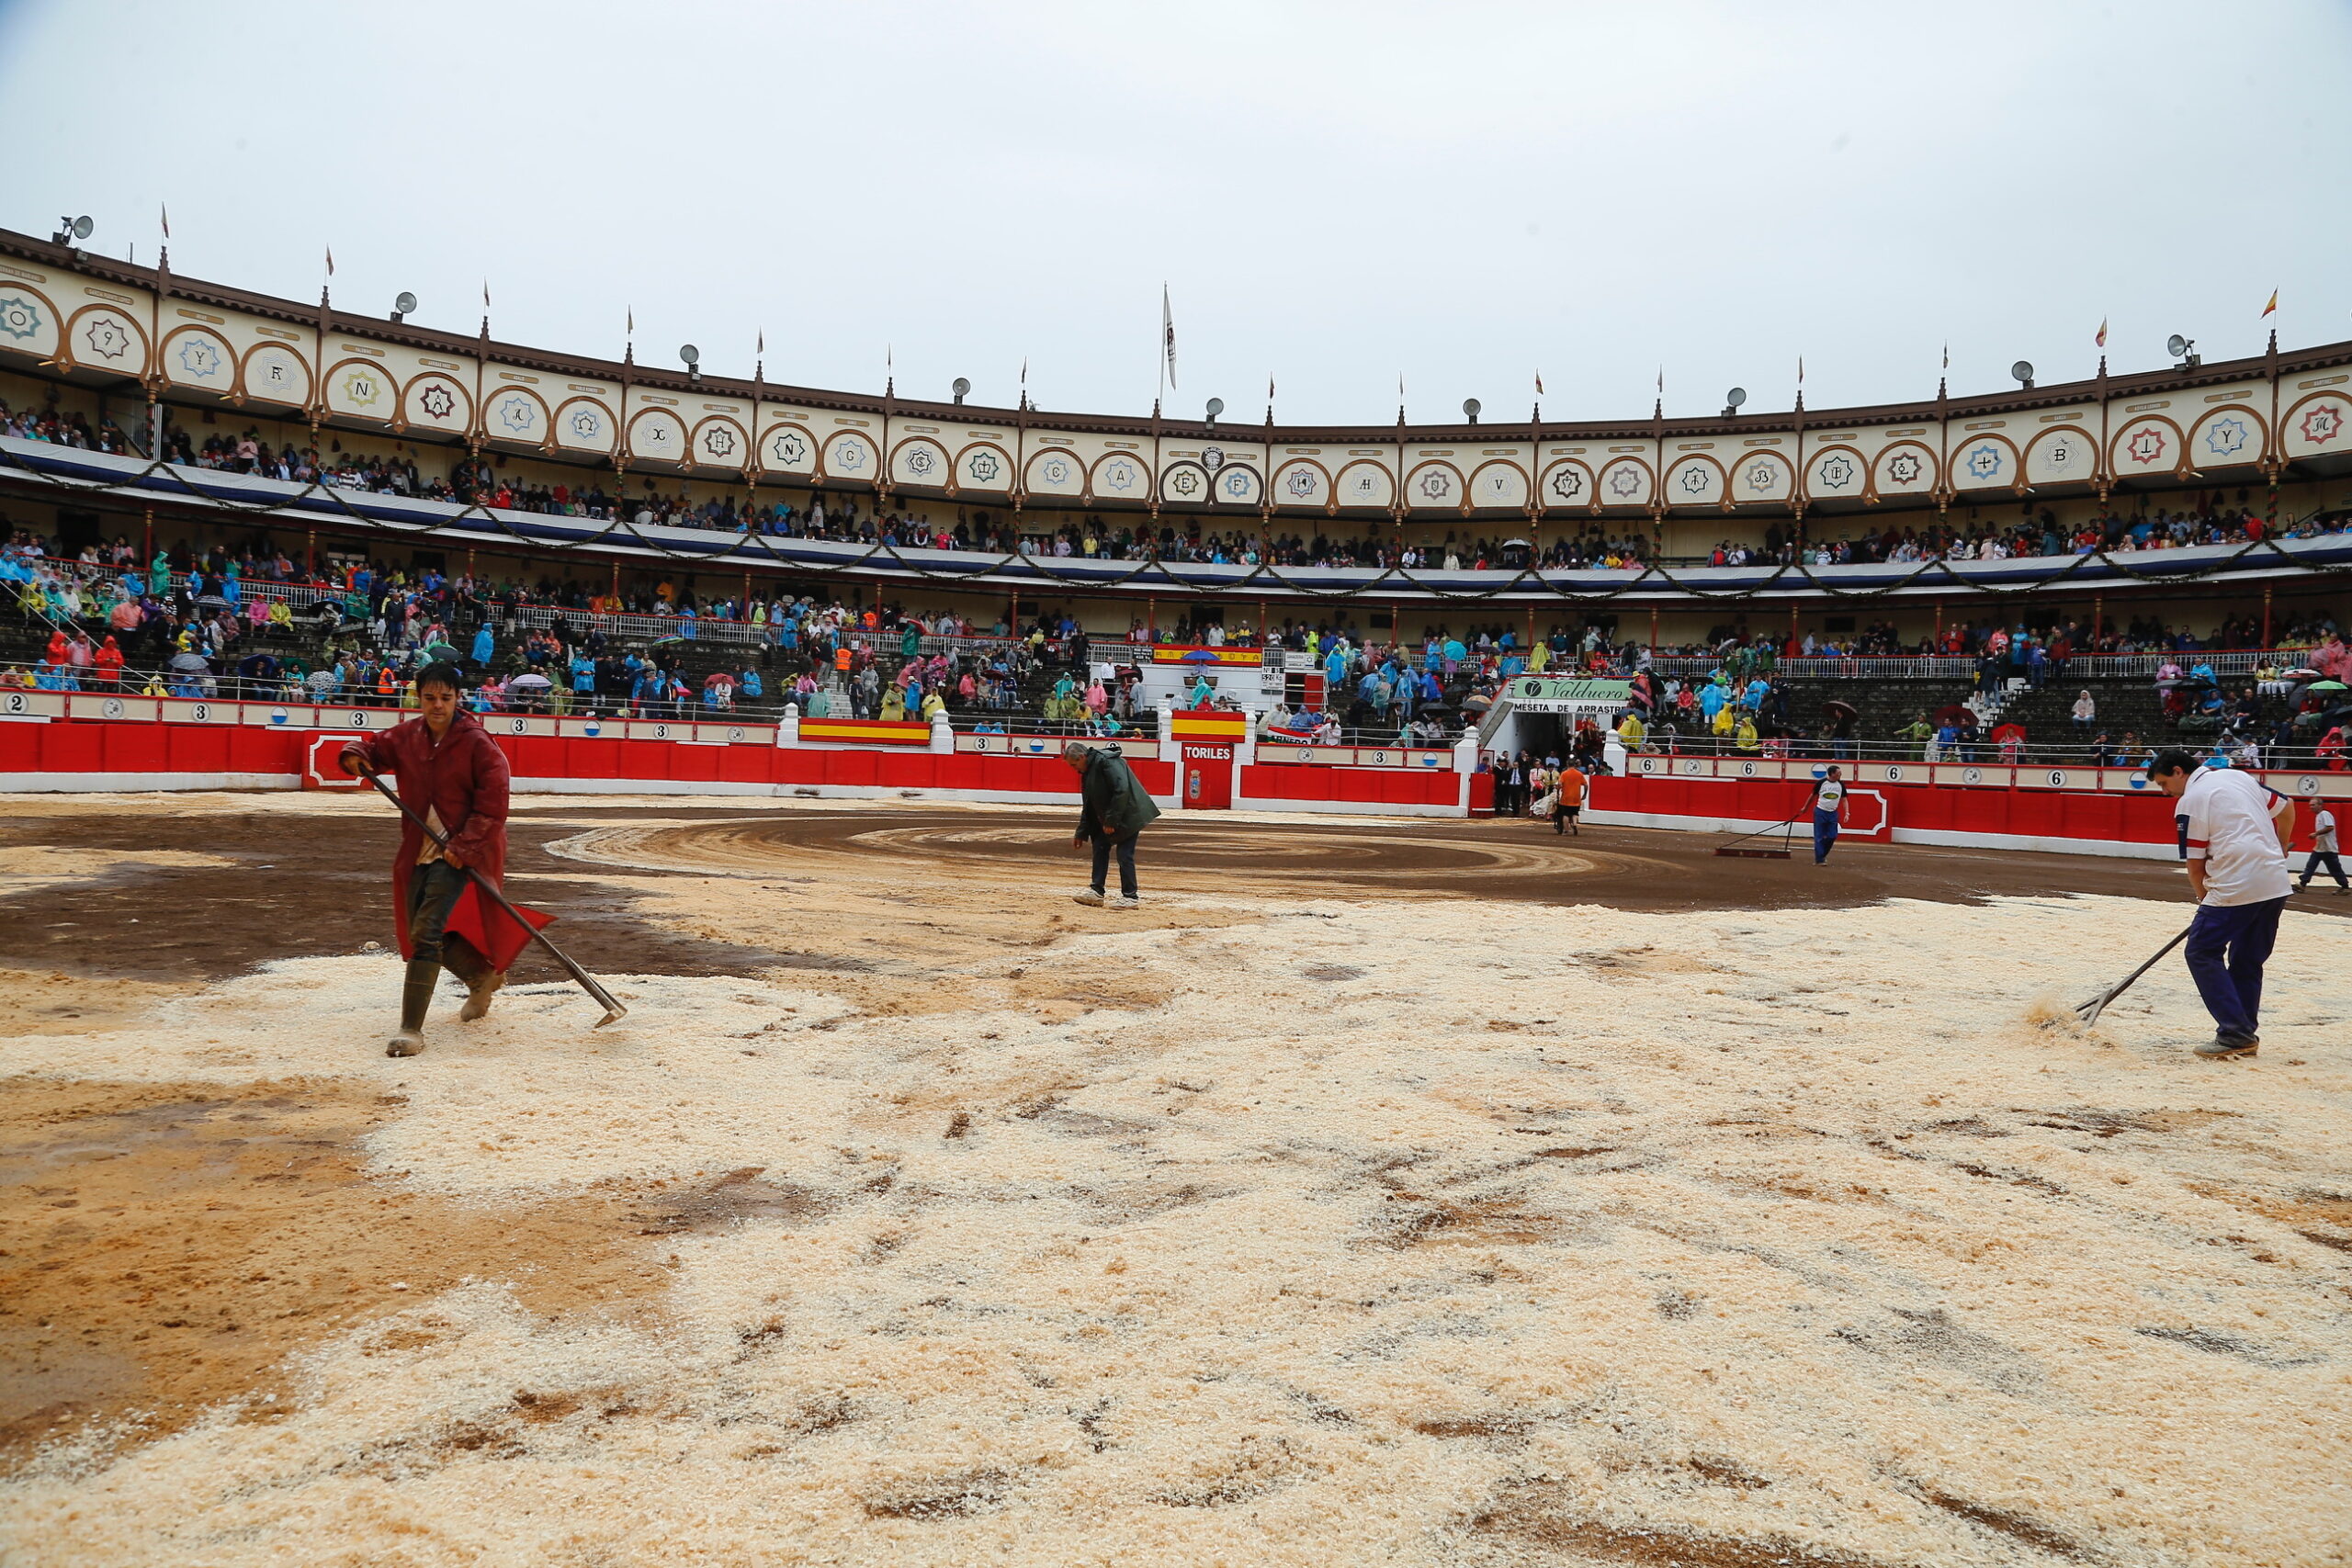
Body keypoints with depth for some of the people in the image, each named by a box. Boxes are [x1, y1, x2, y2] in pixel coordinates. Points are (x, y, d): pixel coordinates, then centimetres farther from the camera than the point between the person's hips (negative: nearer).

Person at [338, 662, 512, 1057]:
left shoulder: (478, 743, -13)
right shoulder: (406, 736, 4)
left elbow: (493, 805, -15)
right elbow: (376, 748, 20)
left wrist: (463, 847, -21)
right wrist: (355, 754, -4)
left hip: (460, 854, -7)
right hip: (418, 852, 7)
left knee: (426, 933, -17)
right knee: (418, 933, 16)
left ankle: (411, 1030, -12)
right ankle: (483, 977, 43)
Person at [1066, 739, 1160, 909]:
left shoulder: (1107, 761, -18)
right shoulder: (1088, 771, 13)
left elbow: (1122, 790, -26)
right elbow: (1087, 805, 20)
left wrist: (1111, 820, -23)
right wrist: (1081, 833, 18)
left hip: (1129, 814, -10)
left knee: (1124, 854, -9)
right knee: (1100, 846, 10)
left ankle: (1130, 897, -2)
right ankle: (1096, 892, 14)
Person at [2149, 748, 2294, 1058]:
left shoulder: (2189, 801, -6)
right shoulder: (2240, 776, 15)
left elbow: (2196, 865, -3)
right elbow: (2286, 808, 23)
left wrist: (2205, 900, 12)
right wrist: (2278, 856, 35)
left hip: (2236, 887, -8)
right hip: (2277, 884, 8)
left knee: (2201, 953, 0)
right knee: (2248, 960, 17)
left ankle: (2235, 1034, -5)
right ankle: (2246, 1036, 19)